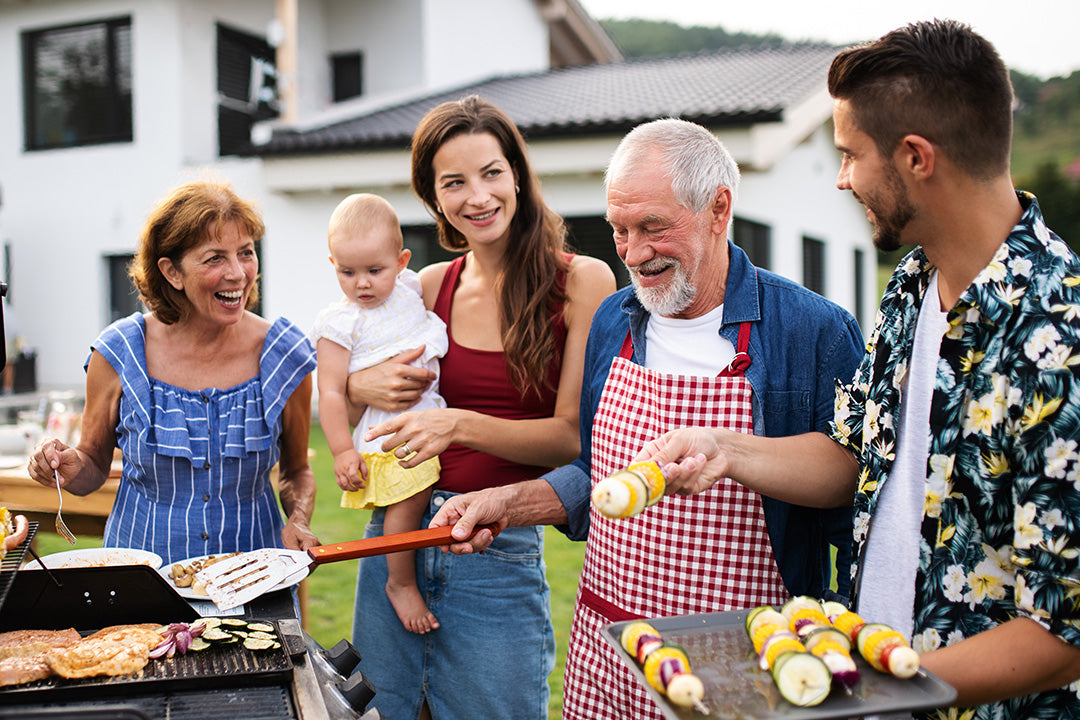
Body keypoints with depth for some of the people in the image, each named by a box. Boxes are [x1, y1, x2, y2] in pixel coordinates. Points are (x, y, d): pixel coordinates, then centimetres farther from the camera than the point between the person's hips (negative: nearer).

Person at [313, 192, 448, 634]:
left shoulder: (409, 288, 7)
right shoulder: (340, 324, -10)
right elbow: (331, 392, -12)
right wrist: (342, 451, -15)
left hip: (430, 412, 7)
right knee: (410, 496, -19)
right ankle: (402, 584, 1)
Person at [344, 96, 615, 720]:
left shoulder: (582, 282, -6)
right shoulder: (430, 288, 5)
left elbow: (574, 435, -11)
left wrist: (461, 424, -23)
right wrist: (362, 386, -6)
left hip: (501, 547, -4)